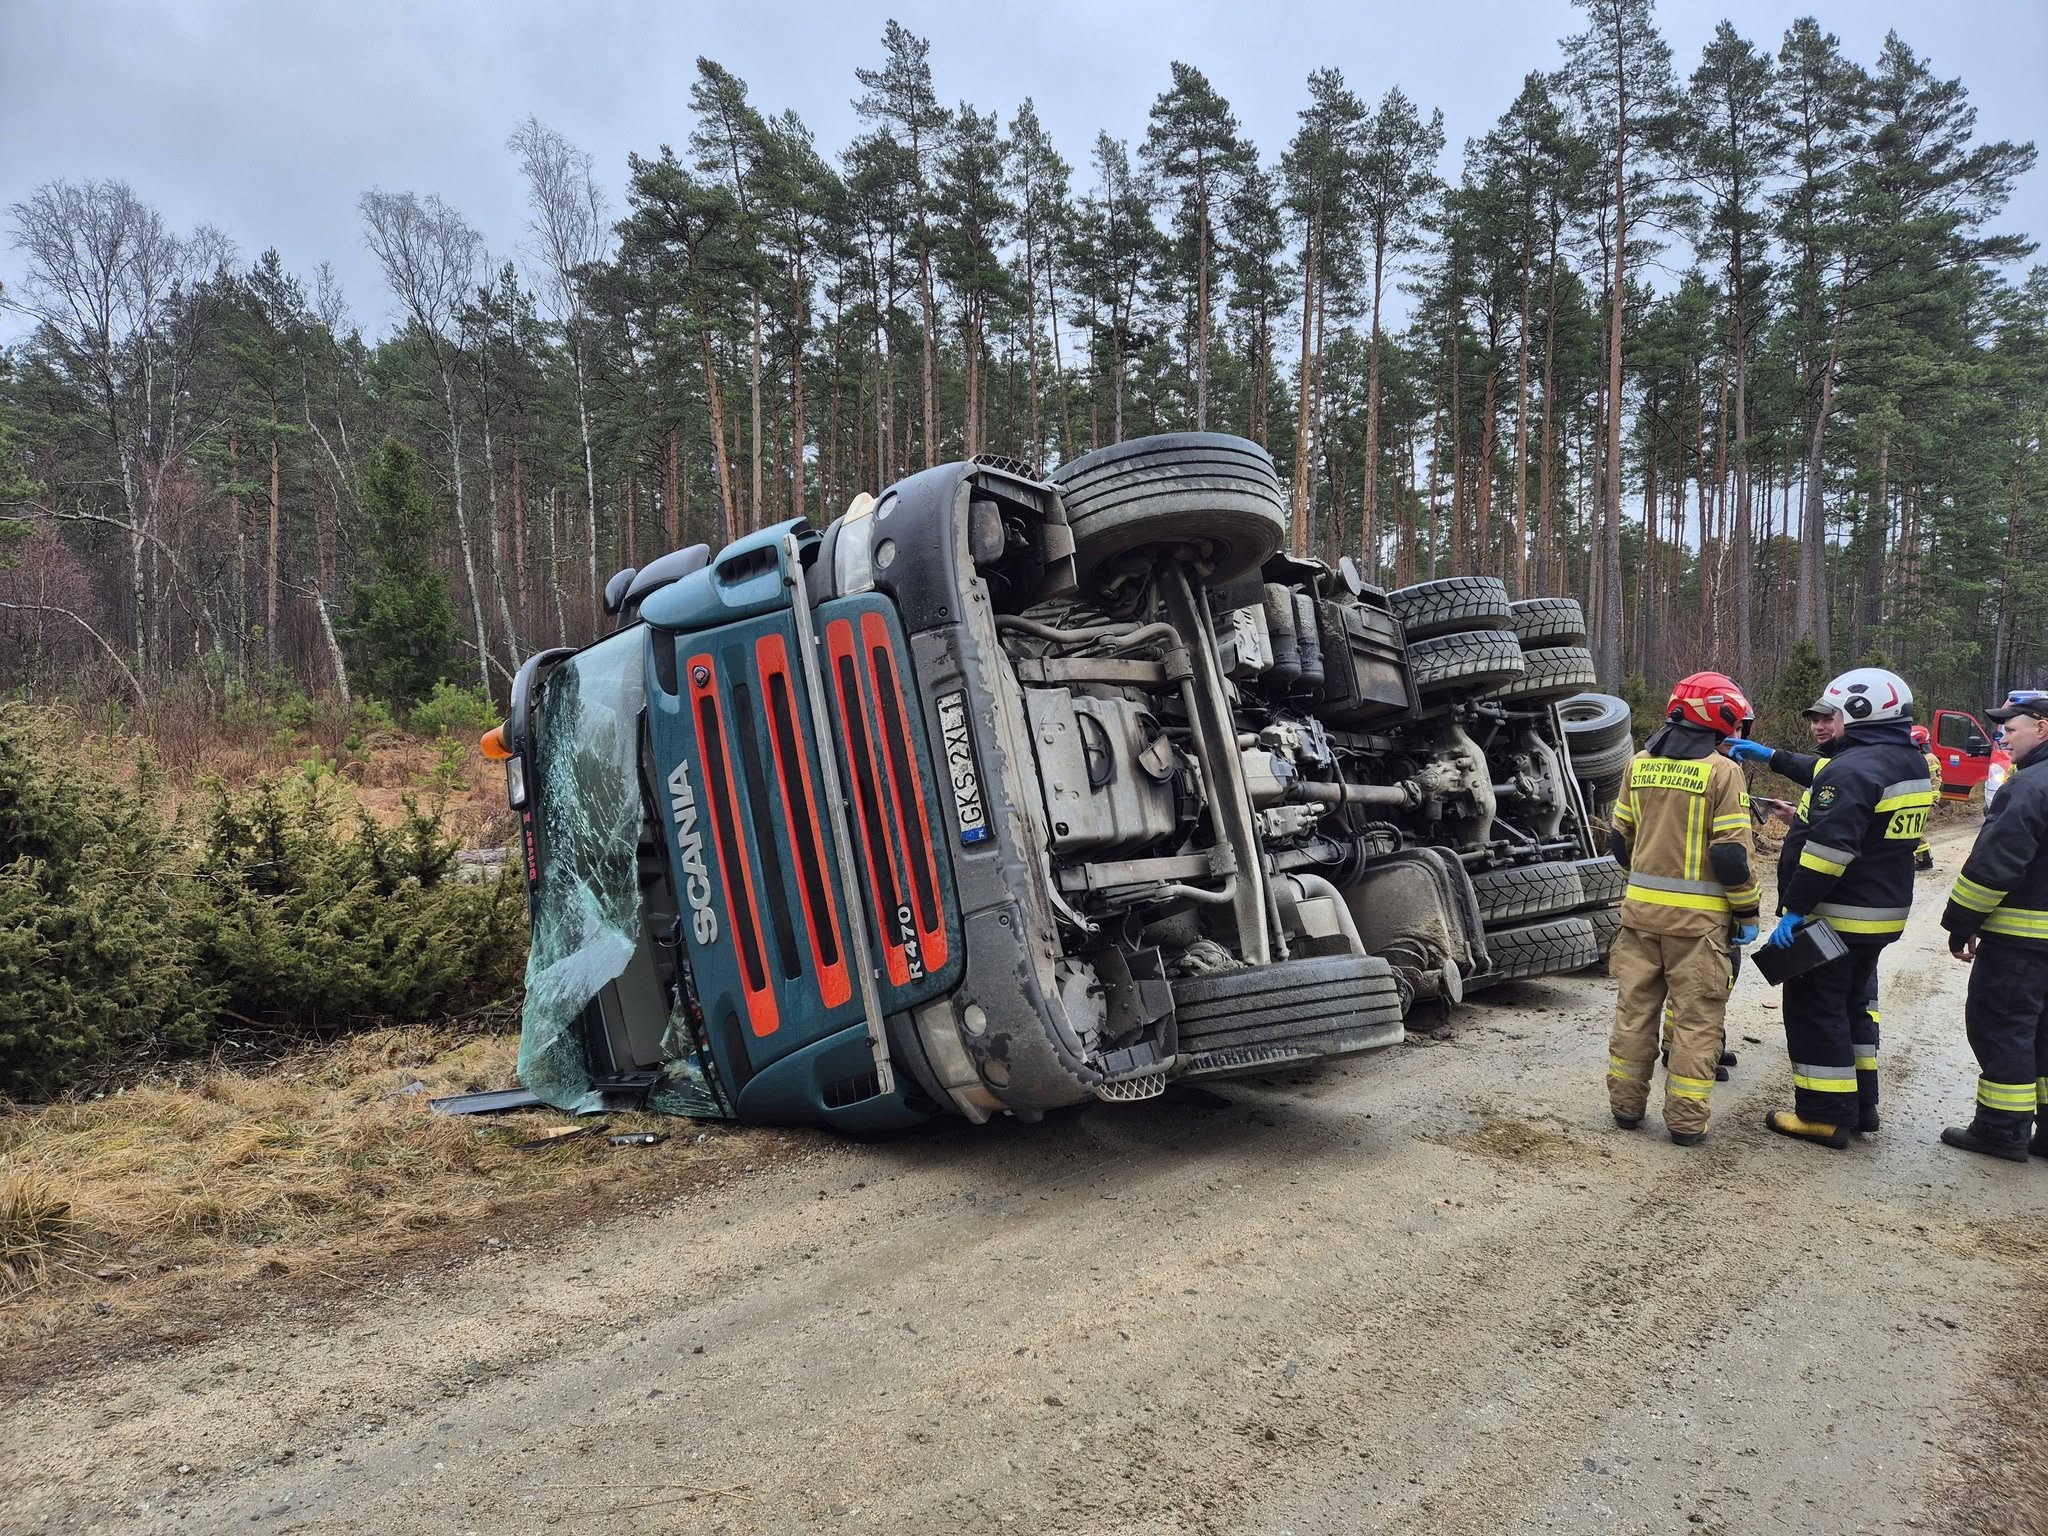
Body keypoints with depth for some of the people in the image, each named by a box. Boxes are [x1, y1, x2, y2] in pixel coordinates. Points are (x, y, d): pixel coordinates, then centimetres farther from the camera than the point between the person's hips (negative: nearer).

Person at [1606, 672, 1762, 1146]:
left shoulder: (1640, 764, 5)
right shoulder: (1721, 772, -11)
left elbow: (1619, 840, 11)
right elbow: (1731, 855, -14)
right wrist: (1747, 913, -3)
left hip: (1641, 907, 5)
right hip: (1698, 915, -5)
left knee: (1635, 1006, 14)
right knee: (1696, 1018, 5)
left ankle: (1626, 1105, 21)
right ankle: (1686, 1120, 9)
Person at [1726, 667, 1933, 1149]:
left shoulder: (1855, 768, -22)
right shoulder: (1911, 765, 10)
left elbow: (1828, 847, -29)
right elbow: (1827, 781, 24)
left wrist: (1795, 909, -25)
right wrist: (1770, 756, 28)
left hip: (1834, 916, -9)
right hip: (1883, 914, 10)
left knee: (1815, 1010, 0)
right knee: (1854, 1002, 21)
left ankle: (1825, 1116, 5)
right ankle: (1861, 1104, 30)